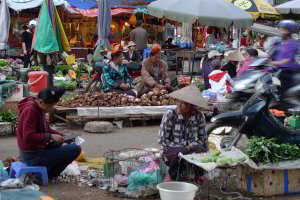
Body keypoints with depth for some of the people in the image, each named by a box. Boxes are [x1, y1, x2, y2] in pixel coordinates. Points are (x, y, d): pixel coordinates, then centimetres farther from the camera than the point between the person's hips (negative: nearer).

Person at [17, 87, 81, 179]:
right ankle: (46, 174, -7)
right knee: (76, 149, -15)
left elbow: (45, 129, 21)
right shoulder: (30, 111, -20)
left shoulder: (39, 109, 9)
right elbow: (28, 137, -27)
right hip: (33, 157, -10)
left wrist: (59, 135, 6)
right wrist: (50, 137, -21)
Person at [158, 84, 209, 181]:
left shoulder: (199, 117, -4)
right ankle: (170, 176, -9)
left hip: (190, 149, 3)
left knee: (201, 151, -30)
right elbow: (162, 140, -12)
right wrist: (180, 147, -19)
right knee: (181, 153, -36)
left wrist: (191, 146, -17)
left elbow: (203, 139, 3)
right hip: (171, 150, -3)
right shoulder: (170, 116, -13)